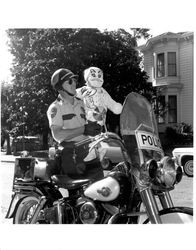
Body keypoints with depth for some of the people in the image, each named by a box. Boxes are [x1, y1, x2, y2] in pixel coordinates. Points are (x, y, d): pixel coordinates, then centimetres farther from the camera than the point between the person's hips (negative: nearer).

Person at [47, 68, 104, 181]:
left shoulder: (80, 103, 17)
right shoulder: (55, 108, -3)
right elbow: (57, 135, -17)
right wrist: (83, 129, -21)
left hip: (89, 150, 6)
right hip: (71, 154, -5)